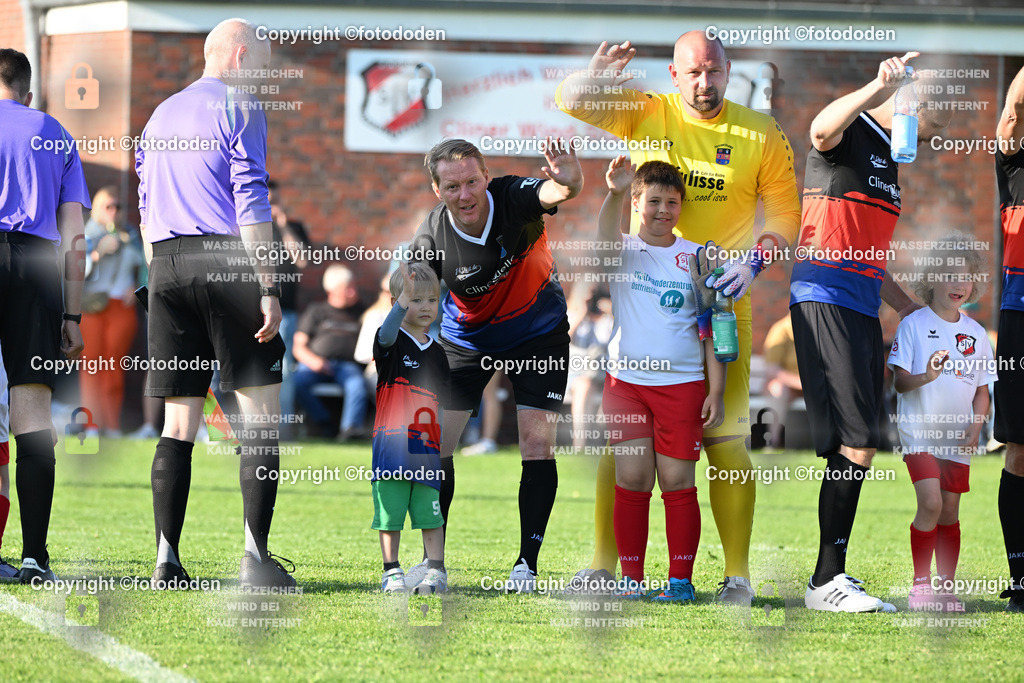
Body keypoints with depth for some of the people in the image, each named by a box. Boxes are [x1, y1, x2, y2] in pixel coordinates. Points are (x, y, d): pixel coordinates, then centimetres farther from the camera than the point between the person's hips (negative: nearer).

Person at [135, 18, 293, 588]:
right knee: (262, 412, -4)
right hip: (226, 261, -7)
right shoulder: (239, 108, -1)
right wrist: (269, 288, -12)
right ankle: (255, 557, -11)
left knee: (179, 422, 6)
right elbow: (251, 200, -9)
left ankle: (168, 562, 0)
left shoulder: (162, 115, 22)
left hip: (166, 265, 7)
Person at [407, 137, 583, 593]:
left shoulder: (512, 198, -29)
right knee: (434, 444, -3)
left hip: (537, 330, -1)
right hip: (466, 339, 1)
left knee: (537, 444, -10)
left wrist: (568, 179, -73)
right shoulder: (431, 240, -26)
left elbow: (559, 191, -49)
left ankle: (527, 563, 1)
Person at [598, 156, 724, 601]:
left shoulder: (696, 257, 7)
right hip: (625, 381, 0)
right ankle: (631, 578, 8)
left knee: (677, 482, 0)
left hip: (681, 384, 0)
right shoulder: (625, 252, 4)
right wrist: (614, 194, -40)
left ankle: (681, 580, 6)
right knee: (631, 481, 0)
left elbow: (711, 329, 8)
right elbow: (606, 240, -22)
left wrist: (716, 392, 1)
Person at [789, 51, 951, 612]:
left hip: (863, 311, 9)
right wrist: (879, 89, -43)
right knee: (856, 445, -14)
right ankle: (826, 581, -11)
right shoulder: (850, 134, -4)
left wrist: (915, 312, 32)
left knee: (857, 449, 7)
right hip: (825, 301, -9)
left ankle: (830, 576, 12)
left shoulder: (890, 160, 24)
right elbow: (821, 130, -32)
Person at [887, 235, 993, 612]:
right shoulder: (913, 324, -4)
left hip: (957, 436, 4)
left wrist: (976, 425, -4)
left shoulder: (975, 333, 8)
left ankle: (946, 589, 14)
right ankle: (920, 584, -5)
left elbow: (982, 389, 12)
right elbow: (899, 381, -8)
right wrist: (925, 378, -28)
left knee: (950, 512, 6)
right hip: (919, 428, -4)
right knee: (931, 504, -17)